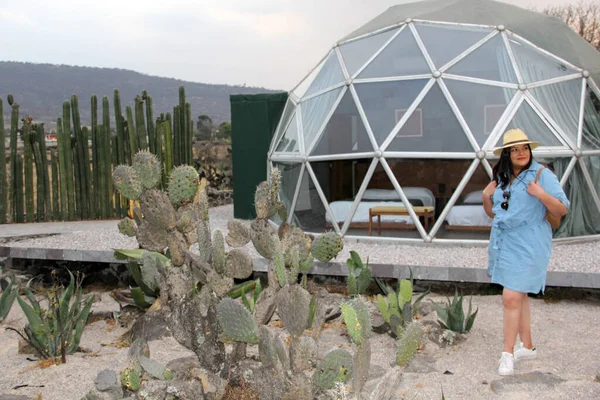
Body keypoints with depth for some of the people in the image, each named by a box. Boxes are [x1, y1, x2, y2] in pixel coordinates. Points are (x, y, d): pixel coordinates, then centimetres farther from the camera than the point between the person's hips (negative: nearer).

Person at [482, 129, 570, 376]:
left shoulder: (542, 175, -8)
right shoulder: (502, 179, 11)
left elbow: (562, 210, -10)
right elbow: (493, 213, 20)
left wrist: (541, 194, -25)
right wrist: (486, 196, 1)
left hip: (527, 246, -7)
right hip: (503, 243, 7)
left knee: (512, 297, -11)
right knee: (519, 296, 15)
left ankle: (508, 353, -2)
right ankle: (527, 347, 27)